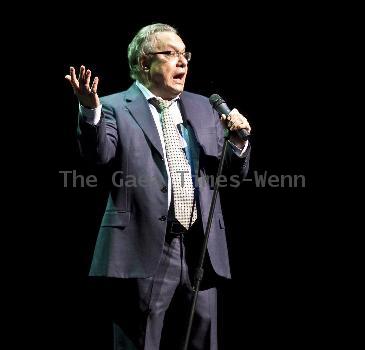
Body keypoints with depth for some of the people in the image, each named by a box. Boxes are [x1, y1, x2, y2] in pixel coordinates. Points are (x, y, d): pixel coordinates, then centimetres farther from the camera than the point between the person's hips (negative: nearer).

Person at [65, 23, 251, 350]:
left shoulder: (202, 107, 17)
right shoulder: (116, 108, 2)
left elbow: (235, 171, 17)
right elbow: (100, 153, -17)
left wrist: (238, 140, -4)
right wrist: (90, 109, -34)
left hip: (201, 250, 5)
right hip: (145, 250, -5)